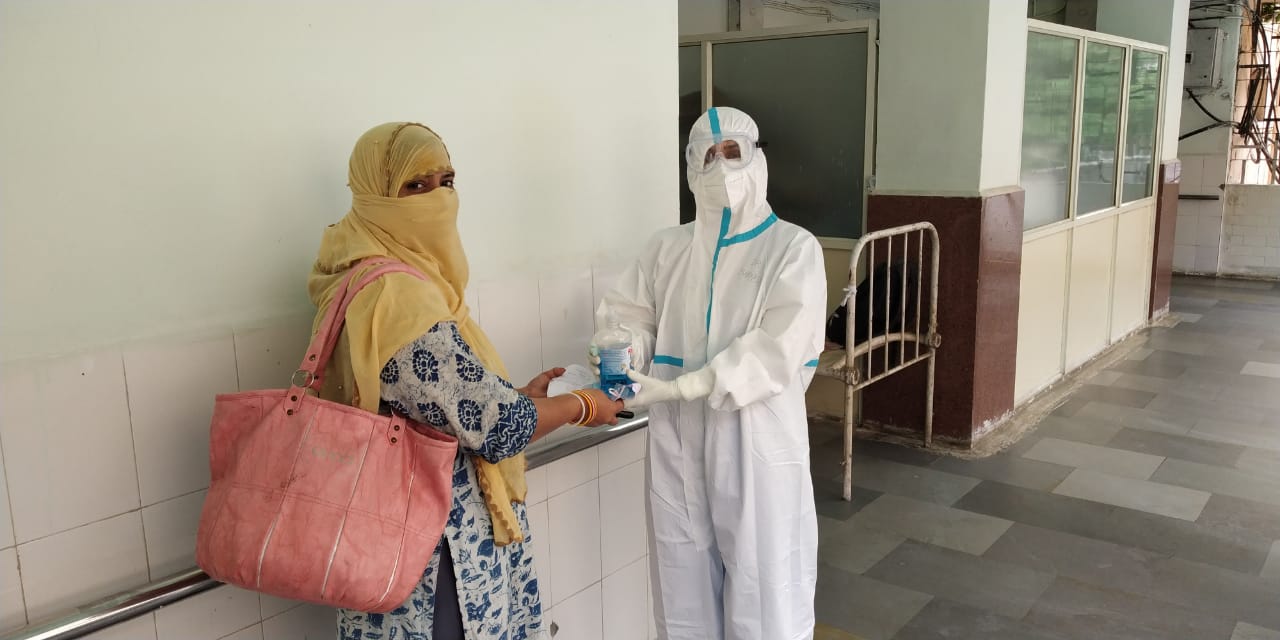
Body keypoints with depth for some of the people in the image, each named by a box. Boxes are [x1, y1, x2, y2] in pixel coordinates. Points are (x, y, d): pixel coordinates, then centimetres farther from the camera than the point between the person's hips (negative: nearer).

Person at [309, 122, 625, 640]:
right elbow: (496, 426, -22)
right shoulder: (396, 296, -25)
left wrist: (520, 396, 11)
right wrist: (582, 405, -6)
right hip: (444, 544, -9)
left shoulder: (387, 278, 6)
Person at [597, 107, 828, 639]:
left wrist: (678, 387, -23)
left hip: (756, 444, -3)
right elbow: (629, 314, 9)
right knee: (683, 585, 14)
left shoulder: (794, 249, -5)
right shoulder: (666, 249, 8)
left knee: (762, 586, 4)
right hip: (678, 443, 4)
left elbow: (778, 350, -15)